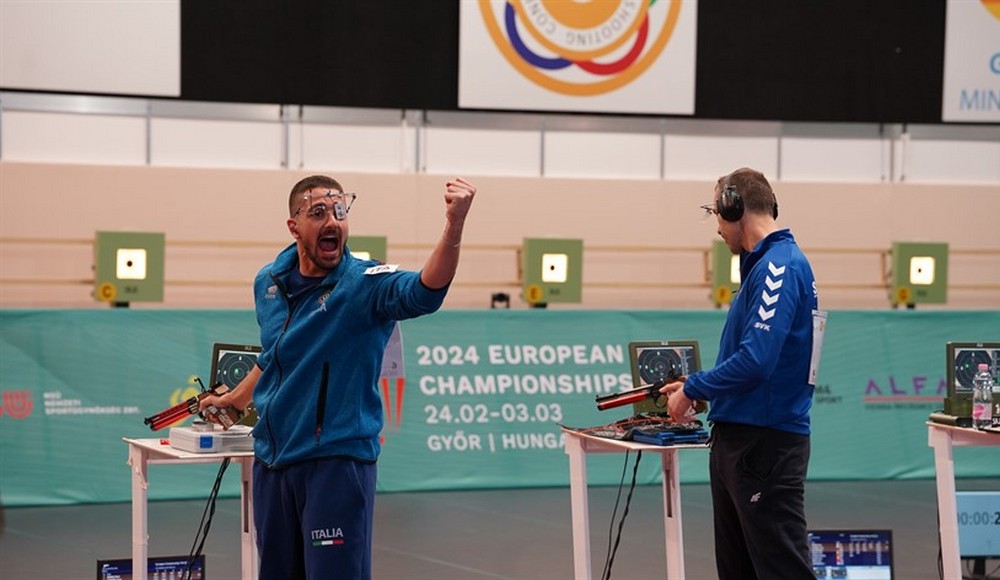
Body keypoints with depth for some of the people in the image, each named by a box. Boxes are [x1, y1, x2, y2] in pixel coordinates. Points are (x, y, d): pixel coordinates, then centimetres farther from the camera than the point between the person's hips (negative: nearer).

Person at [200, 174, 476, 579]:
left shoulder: (365, 283, -12)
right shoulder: (267, 283, 5)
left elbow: (424, 291, -35)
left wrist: (453, 227, -50)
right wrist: (232, 400, 33)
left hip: (336, 459, -6)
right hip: (271, 459, 6)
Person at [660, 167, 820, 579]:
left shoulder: (780, 267, -16)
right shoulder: (765, 264, 15)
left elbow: (756, 360, -24)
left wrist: (693, 389, -11)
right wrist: (697, 385, 17)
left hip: (766, 446, -10)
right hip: (737, 439, 10)